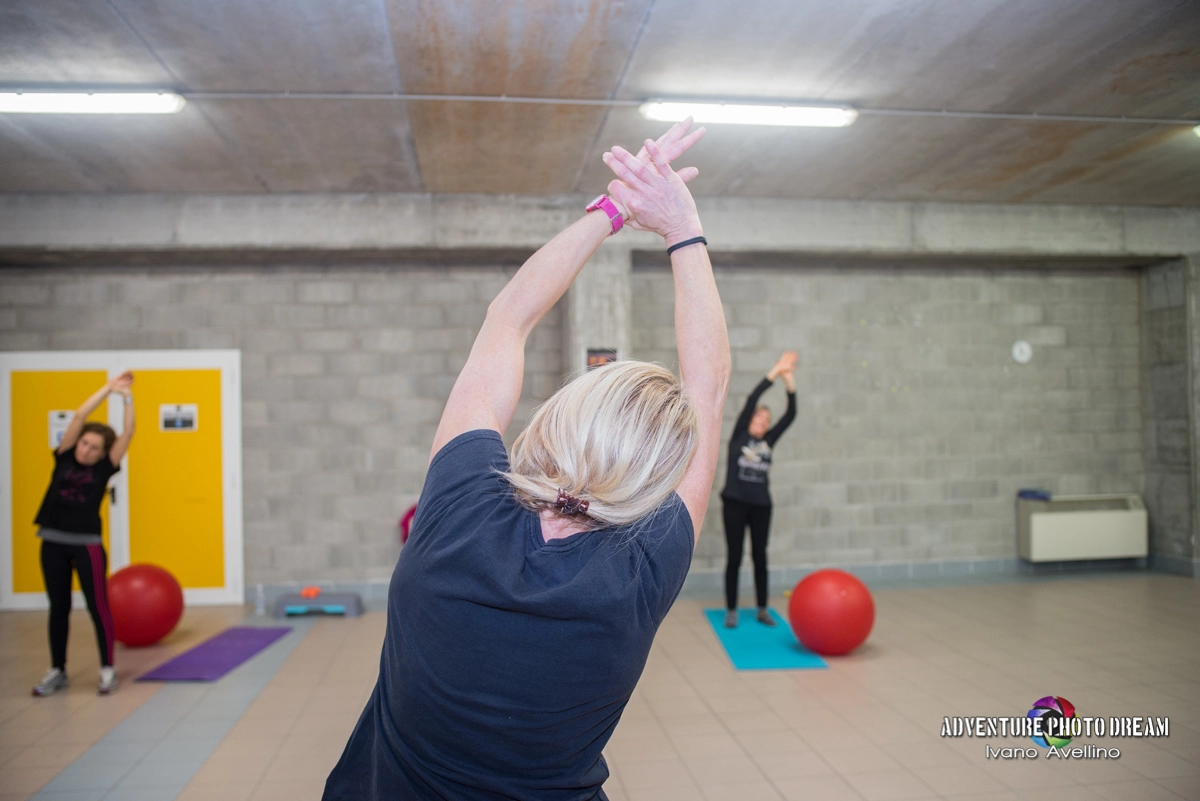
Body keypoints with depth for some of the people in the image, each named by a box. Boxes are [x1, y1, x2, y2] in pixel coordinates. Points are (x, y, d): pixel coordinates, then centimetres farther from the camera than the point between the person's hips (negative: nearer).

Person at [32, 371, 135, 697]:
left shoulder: (104, 469, -1)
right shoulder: (64, 458, 3)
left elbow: (128, 433, -9)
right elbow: (79, 417, -5)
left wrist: (127, 397, -13)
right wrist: (109, 388, -8)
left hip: (87, 544, -3)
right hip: (53, 542, 3)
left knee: (98, 606, 1)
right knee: (58, 607, 12)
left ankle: (107, 669, 10)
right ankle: (57, 671, 22)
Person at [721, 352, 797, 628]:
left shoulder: (768, 441, 9)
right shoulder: (738, 436, 0)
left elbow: (791, 414, 4)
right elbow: (750, 400, -9)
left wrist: (789, 380, -5)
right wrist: (775, 372, -11)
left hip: (761, 505, 3)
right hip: (735, 503, -3)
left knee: (760, 557, 9)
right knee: (735, 557, 2)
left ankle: (762, 610, 19)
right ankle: (731, 611, 11)